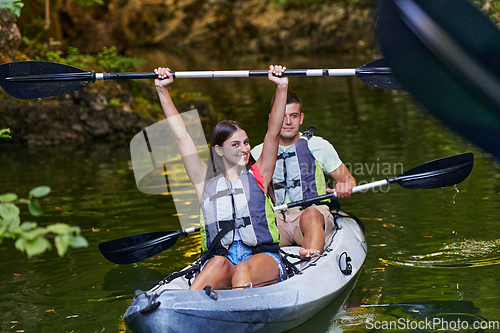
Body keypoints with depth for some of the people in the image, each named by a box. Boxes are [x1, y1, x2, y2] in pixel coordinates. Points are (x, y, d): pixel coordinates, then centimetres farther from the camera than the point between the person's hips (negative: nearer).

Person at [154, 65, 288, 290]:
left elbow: (273, 133, 6)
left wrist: (281, 88, -5)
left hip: (263, 258, 0)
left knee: (243, 269, -34)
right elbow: (181, 136, 14)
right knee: (219, 264, -35)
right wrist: (162, 90, 11)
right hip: (218, 256, 0)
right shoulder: (205, 181, 17)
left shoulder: (258, 176, 16)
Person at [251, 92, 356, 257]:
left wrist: (345, 187, -11)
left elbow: (349, 180, 14)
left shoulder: (319, 146, 12)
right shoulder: (257, 154, 16)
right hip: (275, 218, 2)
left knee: (310, 213, -39)